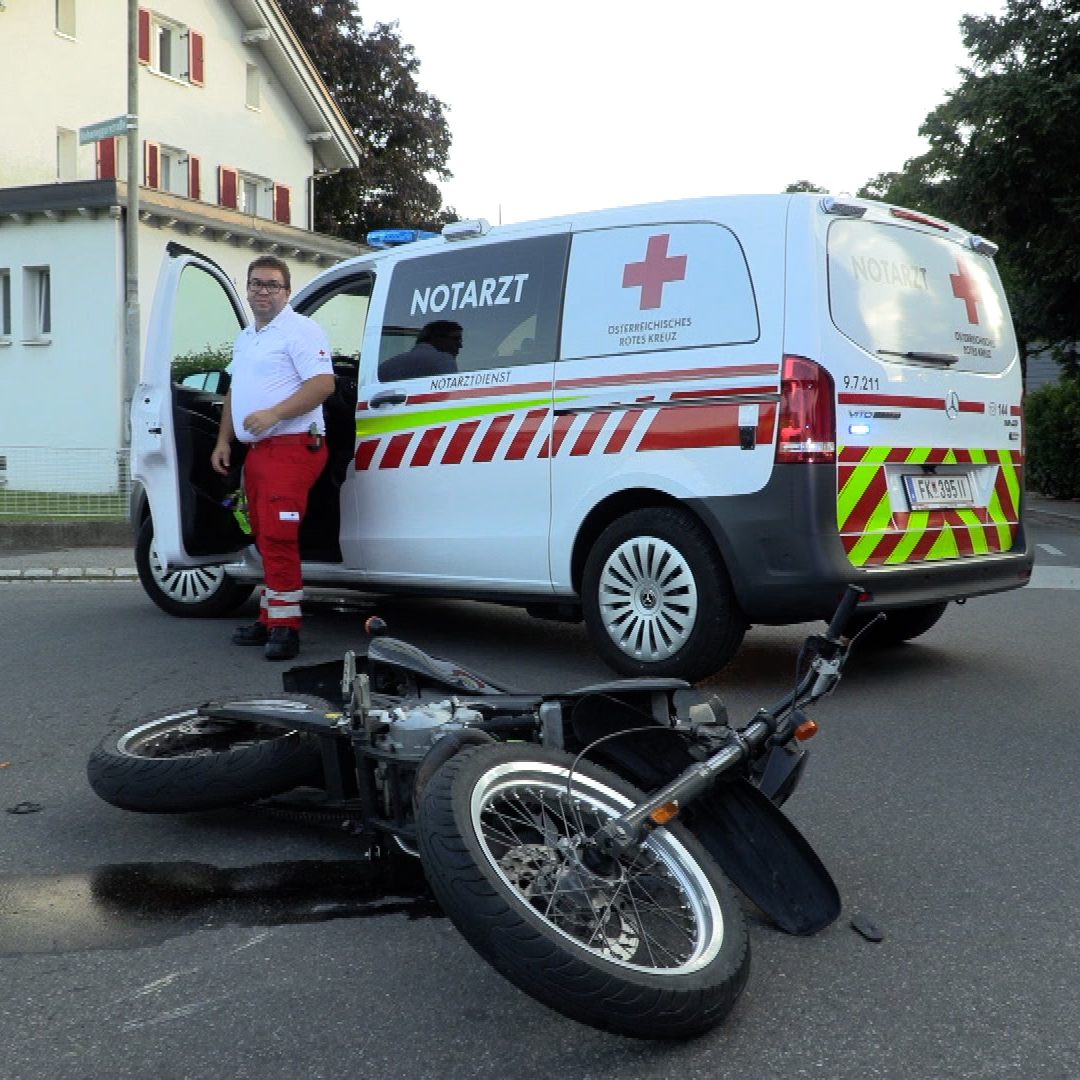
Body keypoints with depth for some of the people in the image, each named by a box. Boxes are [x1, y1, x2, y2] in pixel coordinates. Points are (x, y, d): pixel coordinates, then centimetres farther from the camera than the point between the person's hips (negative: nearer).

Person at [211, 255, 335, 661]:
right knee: (266, 539, 13)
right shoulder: (244, 338, 21)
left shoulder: (300, 330, -7)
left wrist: (273, 413, -24)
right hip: (256, 451, 10)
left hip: (291, 448, -10)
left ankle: (285, 627, -12)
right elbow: (234, 393, 29)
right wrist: (223, 440, 21)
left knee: (278, 537, -16)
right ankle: (270, 620, 20)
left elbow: (323, 383, -19)